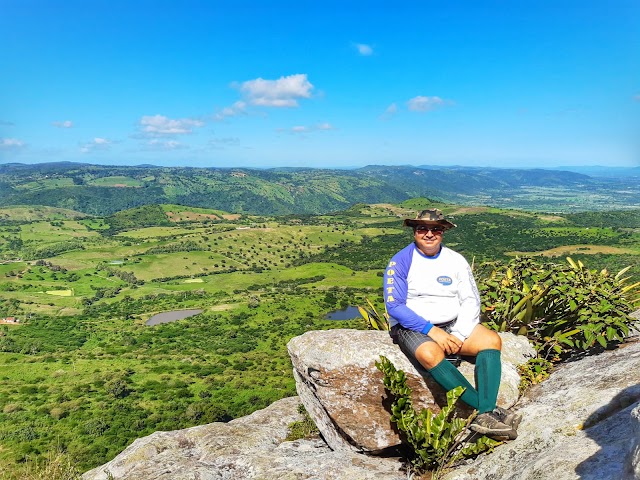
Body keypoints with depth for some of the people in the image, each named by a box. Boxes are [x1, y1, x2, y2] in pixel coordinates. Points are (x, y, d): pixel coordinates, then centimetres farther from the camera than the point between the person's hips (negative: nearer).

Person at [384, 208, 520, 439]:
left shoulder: (456, 260, 8)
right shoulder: (400, 262, -4)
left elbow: (471, 301, 6)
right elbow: (394, 306, -12)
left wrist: (460, 335, -11)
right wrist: (431, 330, -19)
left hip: (453, 325, 5)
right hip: (412, 328, -4)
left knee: (492, 340, -20)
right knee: (431, 354, -35)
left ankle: (485, 416, -30)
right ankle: (490, 410, -29)